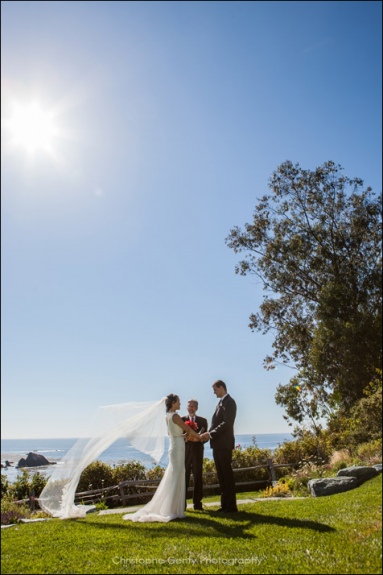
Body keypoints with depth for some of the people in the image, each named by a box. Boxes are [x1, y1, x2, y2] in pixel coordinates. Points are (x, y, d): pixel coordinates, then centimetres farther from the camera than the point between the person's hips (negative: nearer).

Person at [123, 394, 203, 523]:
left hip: (174, 447, 9)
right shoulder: (175, 416, -16)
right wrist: (199, 437, 5)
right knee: (176, 479, -2)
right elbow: (188, 429, -11)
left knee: (172, 478, 14)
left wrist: (187, 436, 21)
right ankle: (173, 511, 4)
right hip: (178, 448, -8)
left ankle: (164, 508, 20)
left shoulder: (168, 416, 11)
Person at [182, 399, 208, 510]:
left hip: (197, 452, 1)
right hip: (185, 451, -1)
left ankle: (197, 503, 15)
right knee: (184, 478, 0)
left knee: (198, 478, 6)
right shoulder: (182, 420, 5)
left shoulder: (202, 420, 8)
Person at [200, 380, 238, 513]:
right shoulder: (221, 402, 17)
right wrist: (208, 434, 3)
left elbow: (226, 423, -20)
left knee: (227, 474, -2)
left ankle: (231, 506, 7)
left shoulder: (229, 402, -11)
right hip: (217, 444, 9)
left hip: (224, 444, -9)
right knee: (221, 475, 12)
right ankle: (225, 504, 19)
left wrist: (210, 433, -18)